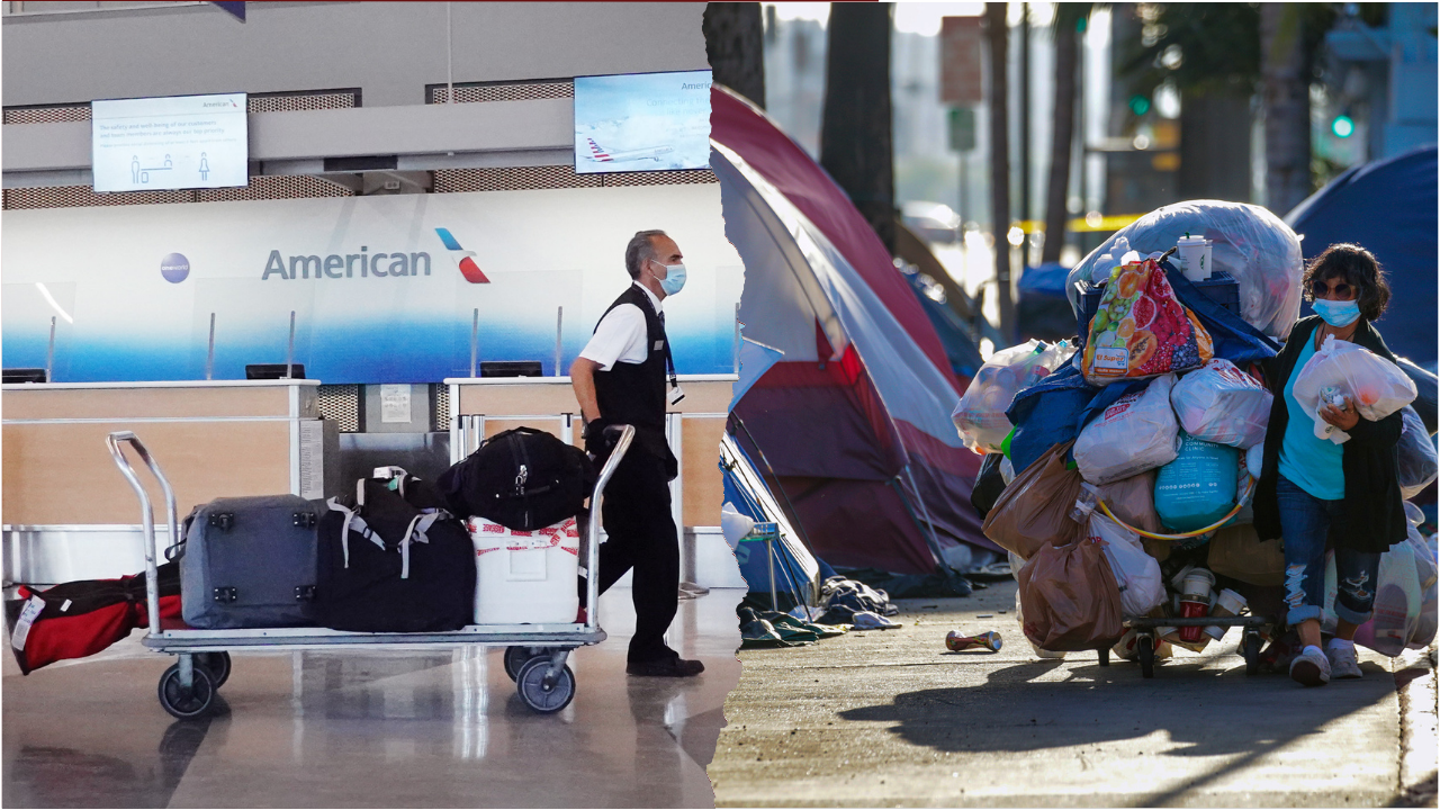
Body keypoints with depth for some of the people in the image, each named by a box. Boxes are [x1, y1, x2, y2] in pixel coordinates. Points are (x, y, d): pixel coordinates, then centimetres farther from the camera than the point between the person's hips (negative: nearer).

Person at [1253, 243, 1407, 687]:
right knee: (1300, 560, -11)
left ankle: (1343, 642, 32)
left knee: (1356, 571, 10)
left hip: (1355, 488, -3)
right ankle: (1311, 648, -18)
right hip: (1297, 478, 3)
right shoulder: (1302, 333, -1)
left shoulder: (1377, 359, -18)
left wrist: (1353, 423, -41)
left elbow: (1391, 428, -25)